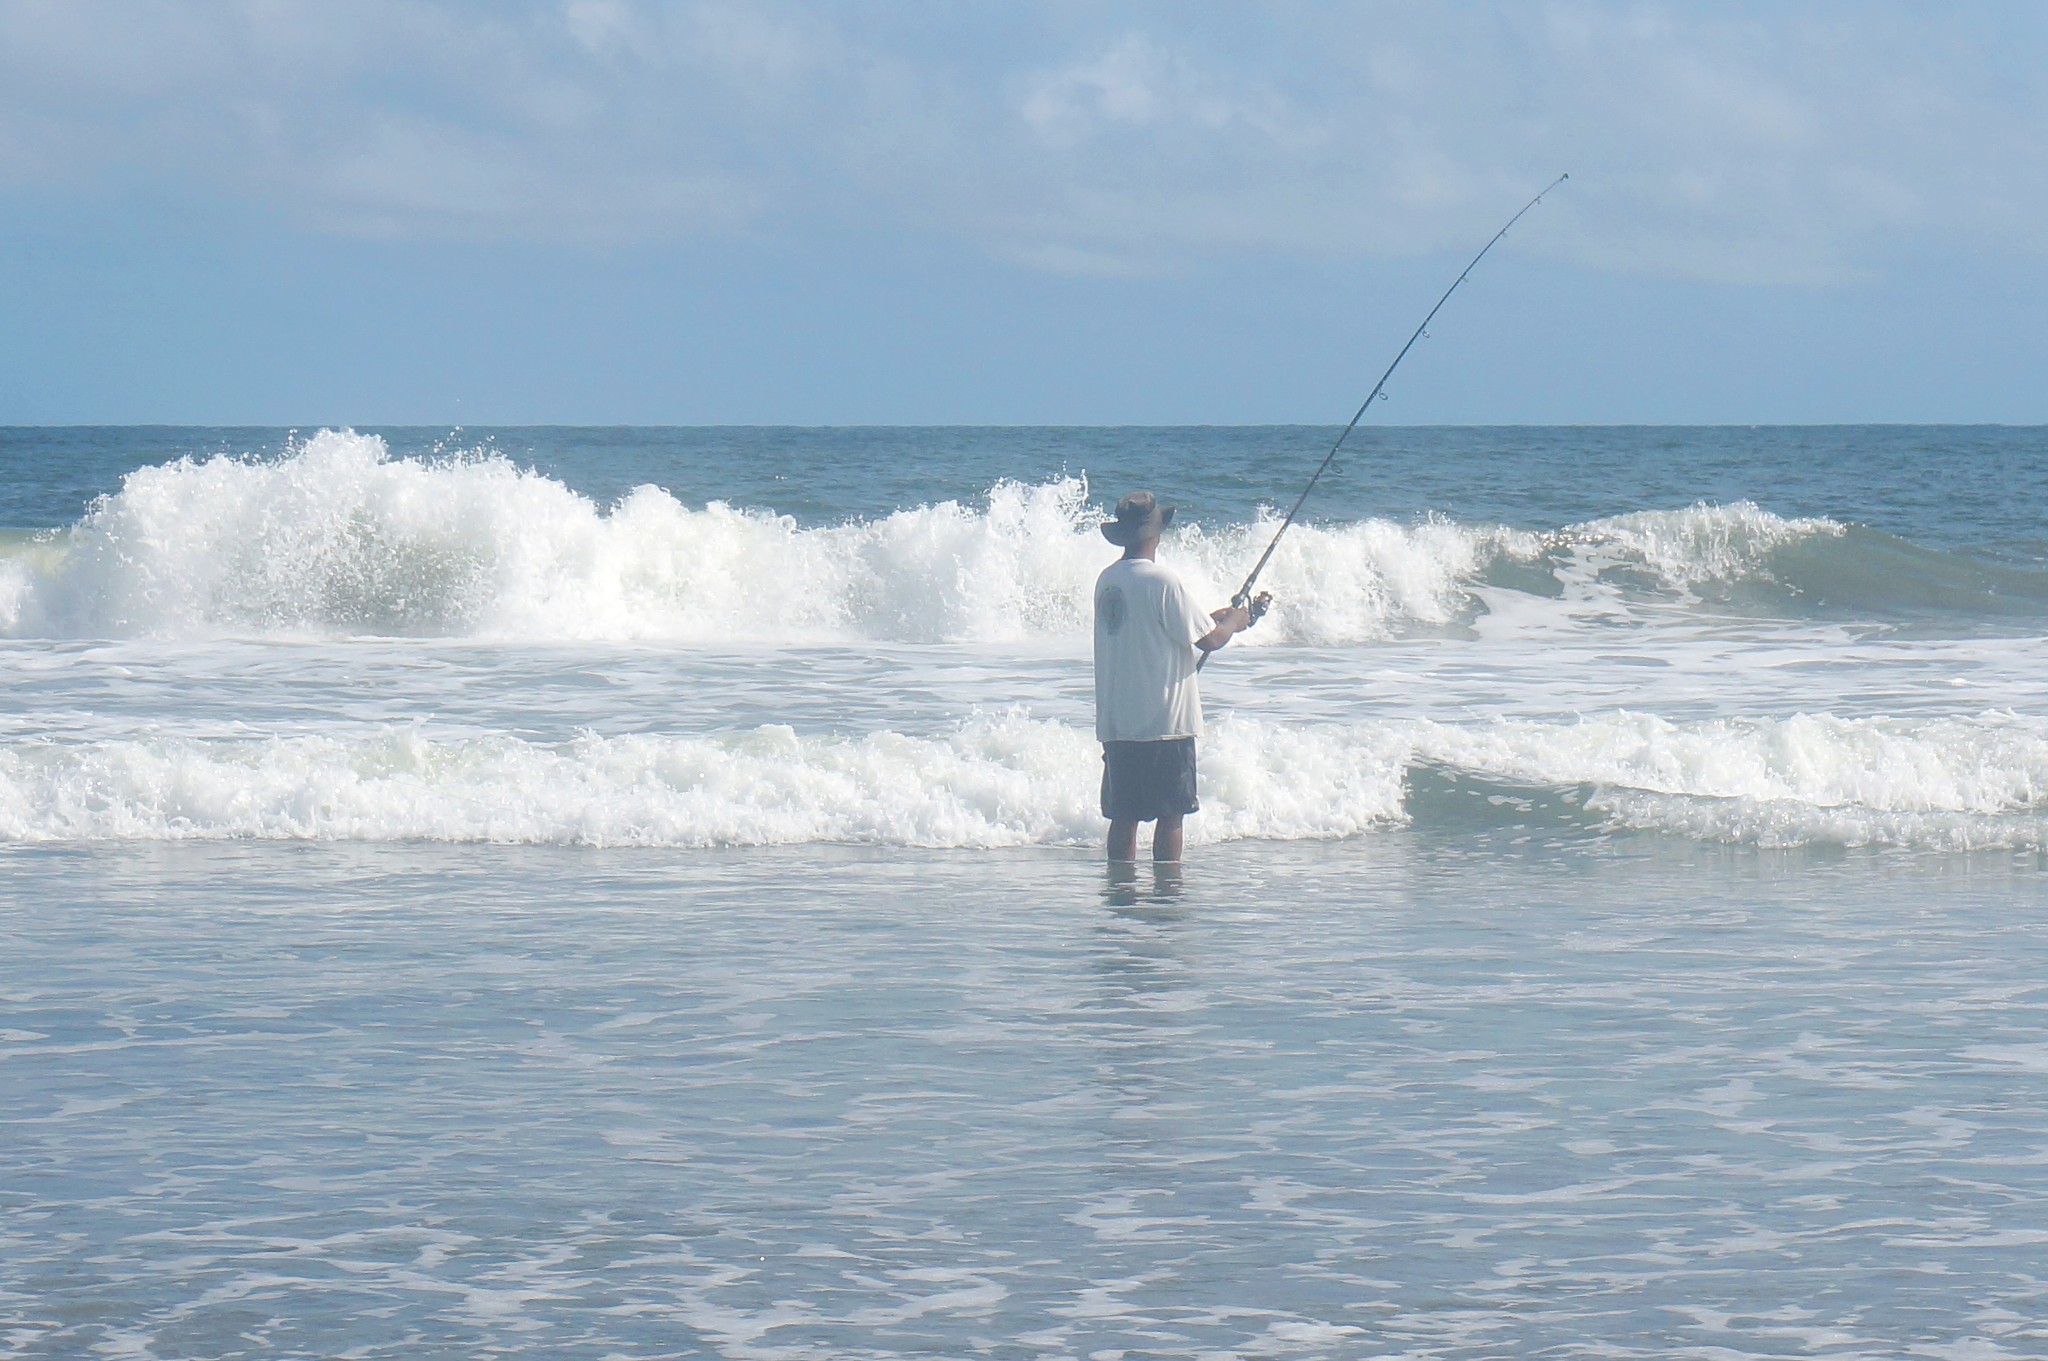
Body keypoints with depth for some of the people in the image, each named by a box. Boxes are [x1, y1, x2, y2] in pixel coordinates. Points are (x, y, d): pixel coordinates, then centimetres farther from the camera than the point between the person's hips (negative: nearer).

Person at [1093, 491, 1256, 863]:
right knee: (1170, 815, -1)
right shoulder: (1159, 580, -14)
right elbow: (1206, 640, -10)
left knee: (1123, 816, 8)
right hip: (1164, 721, -7)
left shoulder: (1107, 580, 10)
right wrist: (1234, 623, 11)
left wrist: (1214, 617, 24)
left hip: (1116, 722, 7)